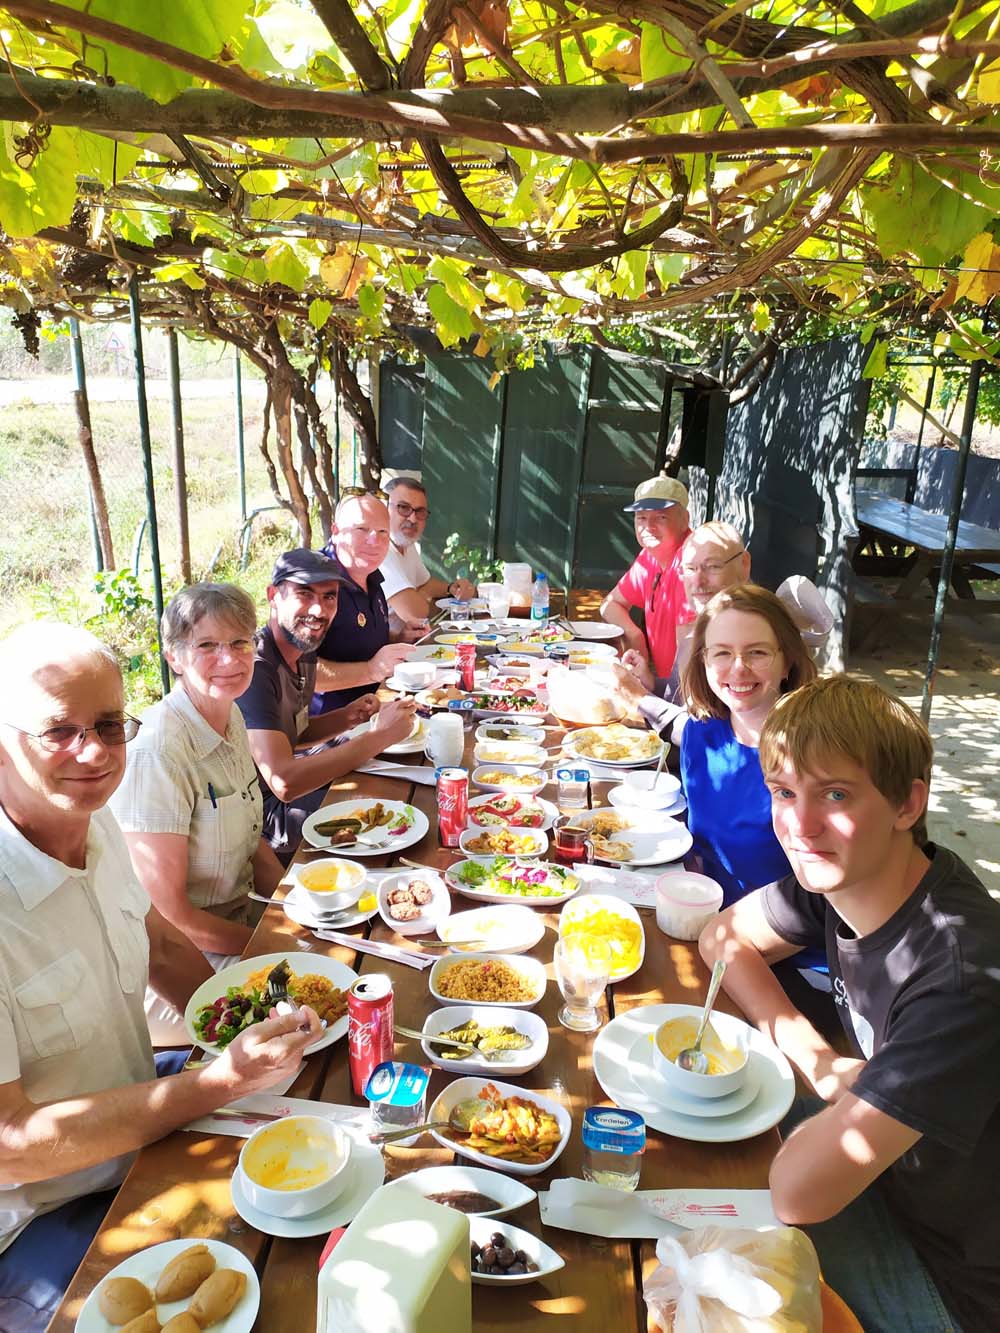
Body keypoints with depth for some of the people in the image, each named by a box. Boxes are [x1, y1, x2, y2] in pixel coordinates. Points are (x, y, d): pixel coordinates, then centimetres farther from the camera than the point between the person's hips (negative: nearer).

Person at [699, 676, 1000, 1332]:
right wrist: (814, 1056, -11)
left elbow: (797, 1191, -38)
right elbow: (724, 937, 3)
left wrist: (840, 1084, -17)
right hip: (899, 1180, 6)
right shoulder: (841, 874, -14)